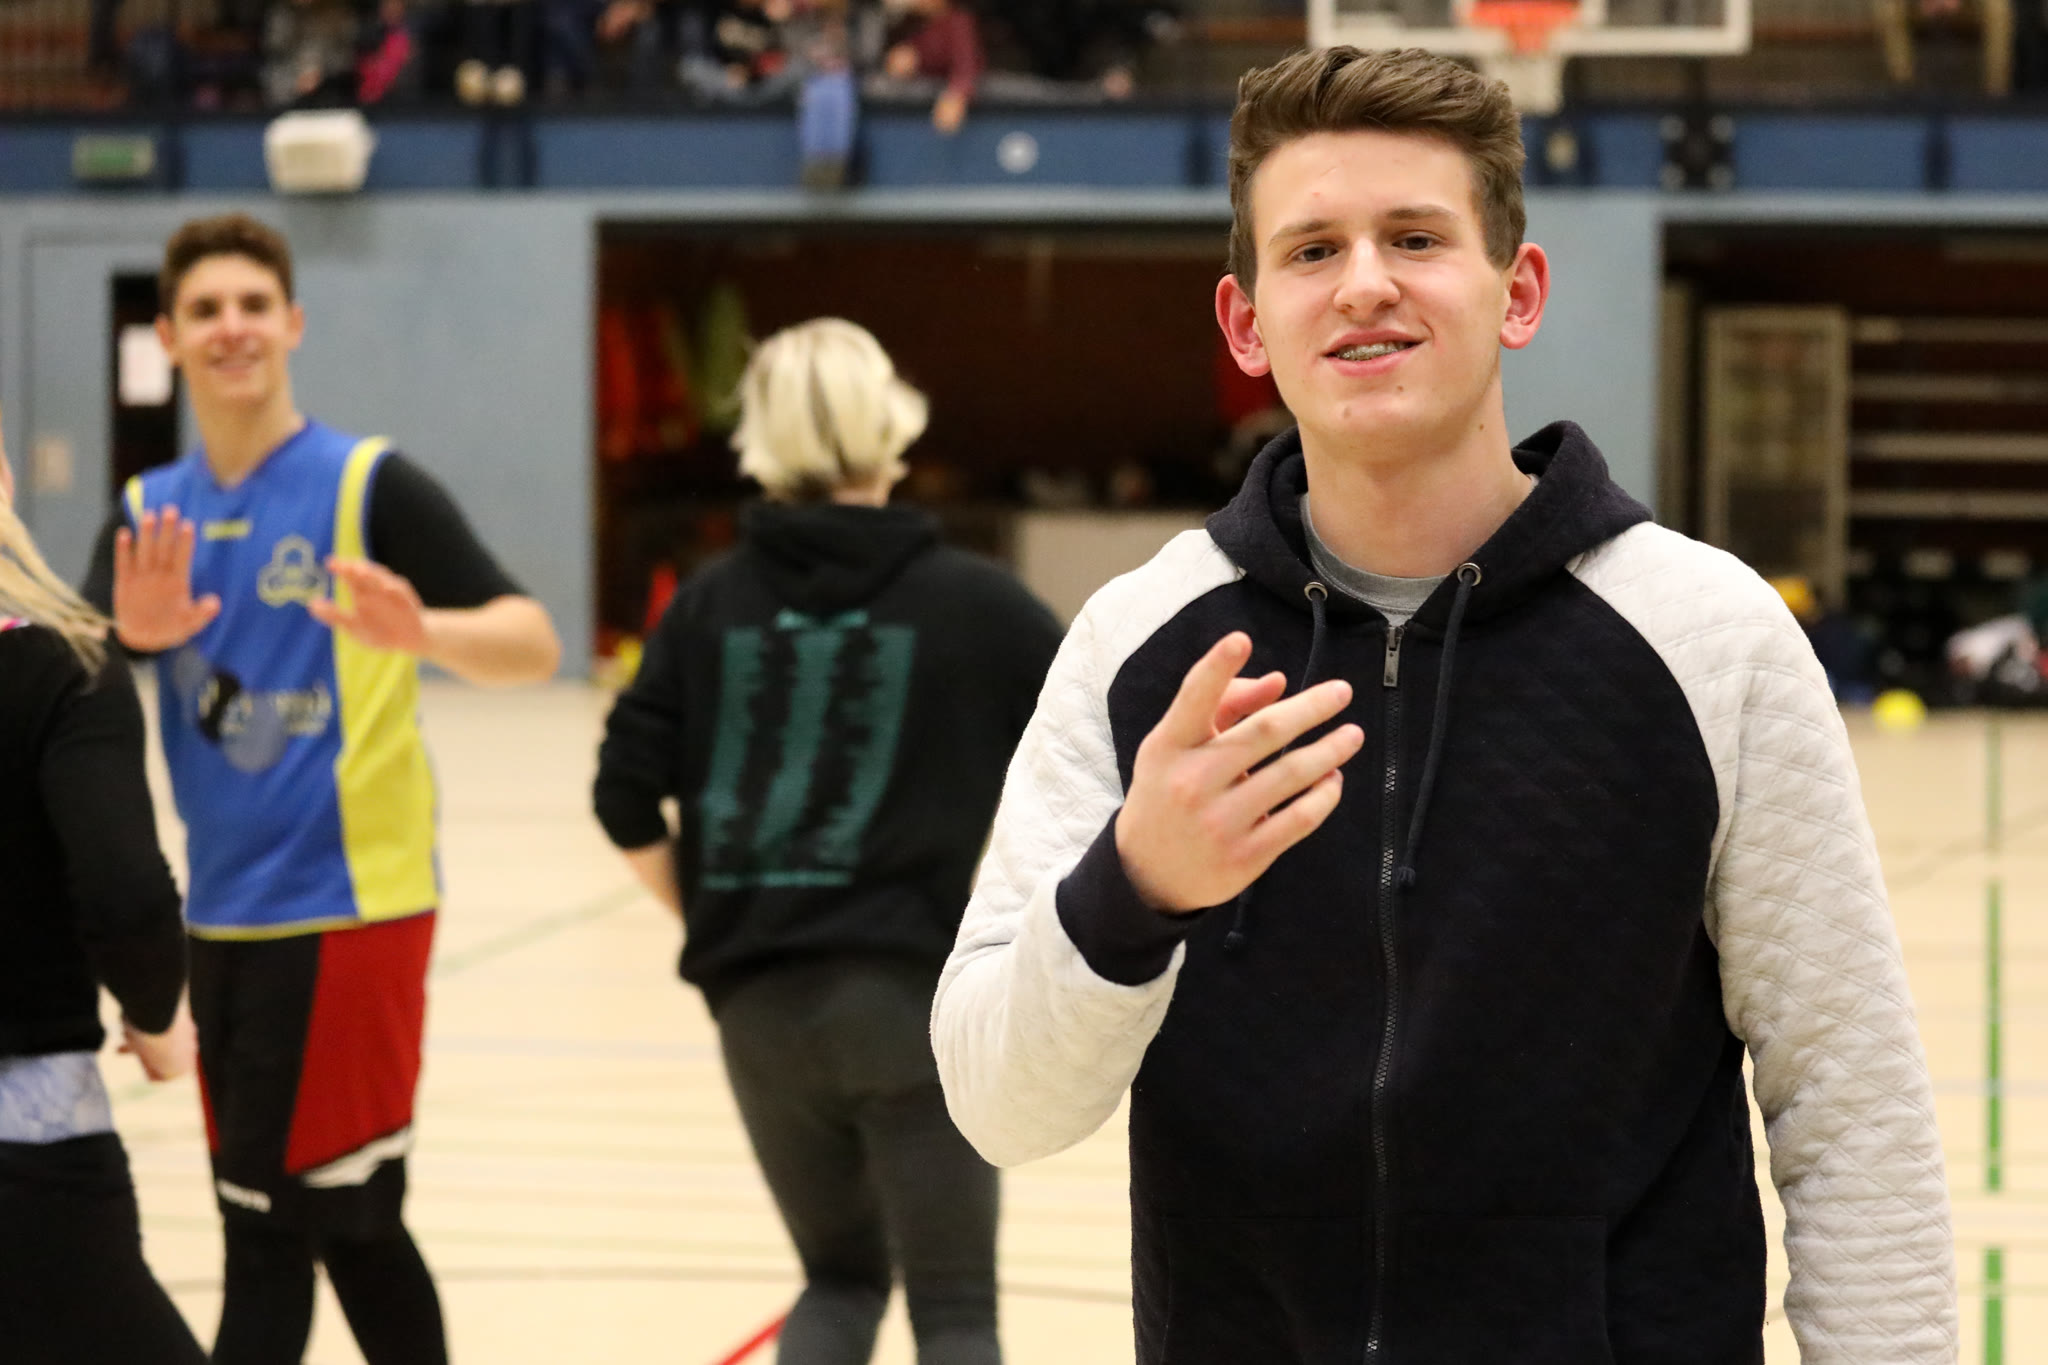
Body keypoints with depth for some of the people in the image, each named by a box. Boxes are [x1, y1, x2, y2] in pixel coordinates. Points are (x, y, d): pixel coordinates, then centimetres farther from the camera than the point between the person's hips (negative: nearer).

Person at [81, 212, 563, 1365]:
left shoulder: (371, 488, -6)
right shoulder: (150, 513, 10)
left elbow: (533, 644, -14)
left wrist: (422, 630, -35)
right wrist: (134, 632, -24)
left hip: (348, 906, -6)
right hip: (228, 917, 6)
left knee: (264, 1238, -5)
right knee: (347, 1229, 14)